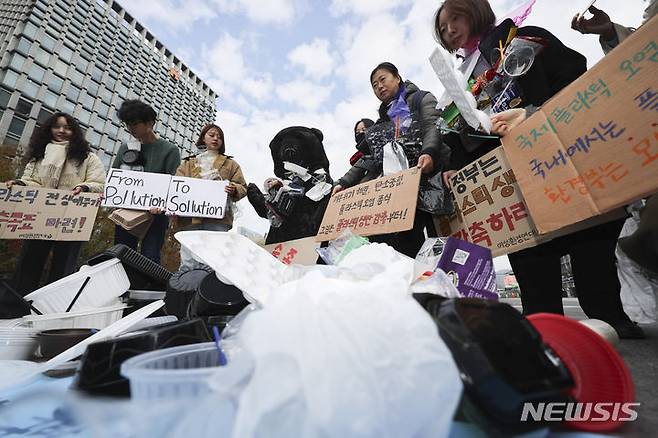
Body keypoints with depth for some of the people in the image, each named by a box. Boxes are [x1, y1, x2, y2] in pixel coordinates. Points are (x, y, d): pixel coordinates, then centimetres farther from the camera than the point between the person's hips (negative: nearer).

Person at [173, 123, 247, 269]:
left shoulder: (230, 164, 20)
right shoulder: (188, 163, 23)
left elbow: (243, 187, 12)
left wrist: (234, 189, -11)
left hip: (217, 220, -1)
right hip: (189, 219, 2)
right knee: (187, 263, -1)